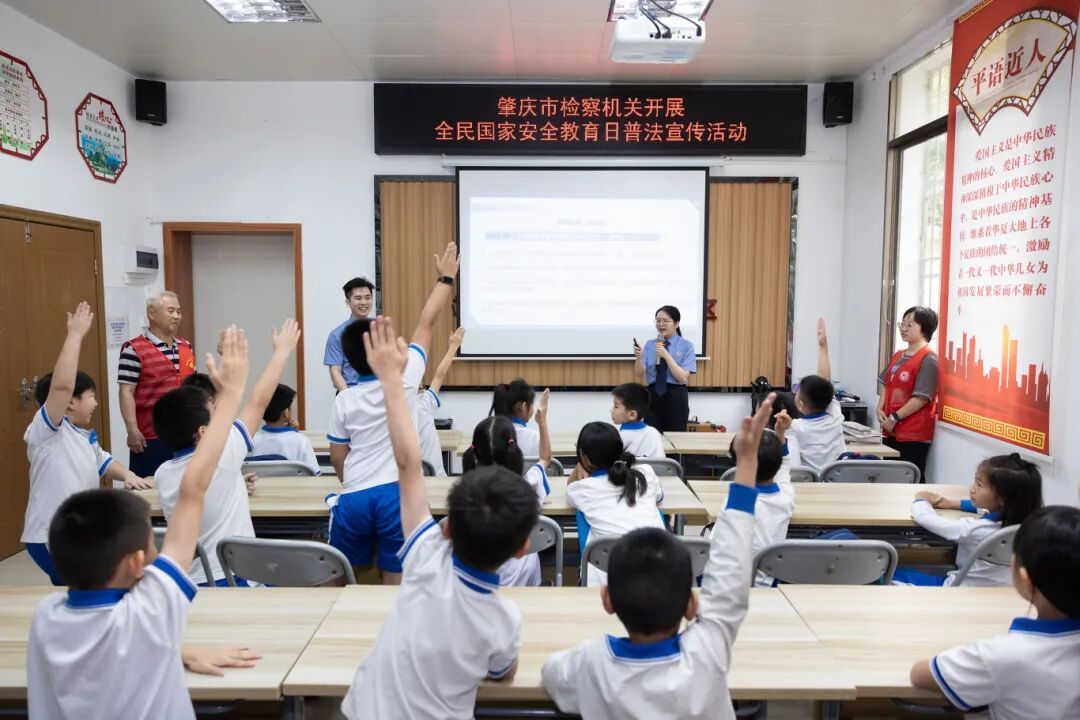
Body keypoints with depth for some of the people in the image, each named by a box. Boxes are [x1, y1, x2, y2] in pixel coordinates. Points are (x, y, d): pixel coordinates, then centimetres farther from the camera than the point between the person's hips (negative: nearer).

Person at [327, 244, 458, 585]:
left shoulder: (344, 399, 1)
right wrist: (446, 278, 11)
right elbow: (426, 323, 1)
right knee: (395, 581, 3)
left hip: (354, 498, 3)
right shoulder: (404, 378, -7)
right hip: (397, 495, -2)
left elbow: (337, 457, 7)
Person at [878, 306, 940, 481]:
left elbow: (922, 397, -17)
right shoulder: (897, 356, 12)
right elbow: (886, 386, 18)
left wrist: (895, 418, -14)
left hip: (914, 435, -8)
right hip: (891, 431, 8)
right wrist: (880, 410, 1)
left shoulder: (928, 359, -13)